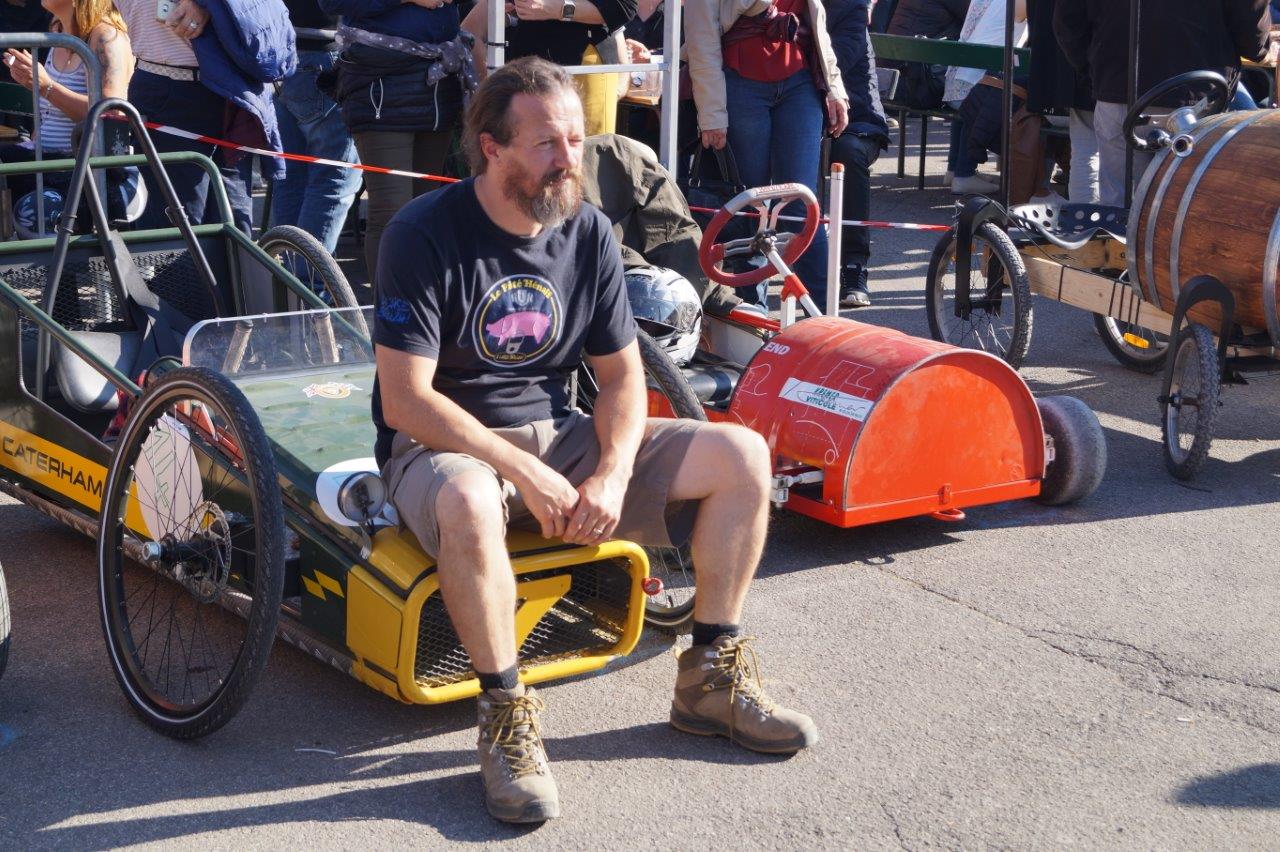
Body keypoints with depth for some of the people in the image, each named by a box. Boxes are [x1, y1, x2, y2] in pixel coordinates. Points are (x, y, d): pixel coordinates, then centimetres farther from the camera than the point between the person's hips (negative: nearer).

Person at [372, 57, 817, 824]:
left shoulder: (589, 233, 1)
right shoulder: (426, 235, -15)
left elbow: (622, 375, 5)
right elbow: (406, 400, -20)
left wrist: (612, 473, -15)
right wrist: (525, 474, -25)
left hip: (558, 434, 6)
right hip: (444, 446, -6)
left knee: (742, 455, -8)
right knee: (468, 501, -43)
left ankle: (711, 679, 2)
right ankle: (507, 713, -24)